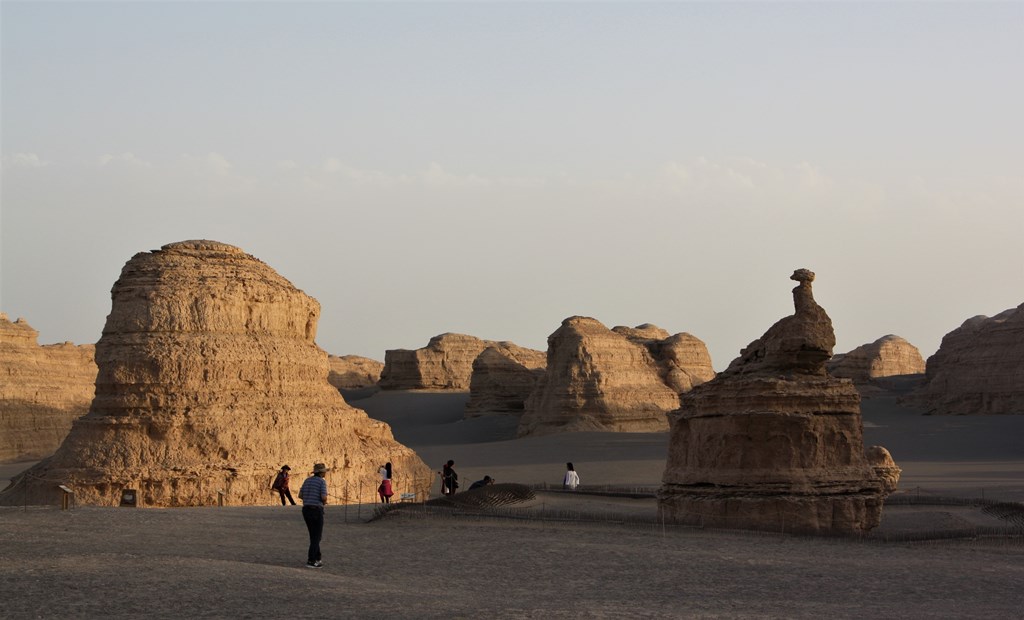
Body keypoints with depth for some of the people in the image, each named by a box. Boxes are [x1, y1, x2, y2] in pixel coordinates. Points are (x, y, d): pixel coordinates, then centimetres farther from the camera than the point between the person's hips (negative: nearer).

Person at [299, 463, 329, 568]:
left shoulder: (308, 480, 14)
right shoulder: (322, 481, -8)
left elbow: (300, 495, 14)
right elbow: (324, 497, -19)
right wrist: (324, 502, 6)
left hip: (306, 510, 7)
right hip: (316, 511, -7)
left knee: (314, 535, 19)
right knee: (317, 537, 0)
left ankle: (316, 558, 19)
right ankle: (311, 561, -5)